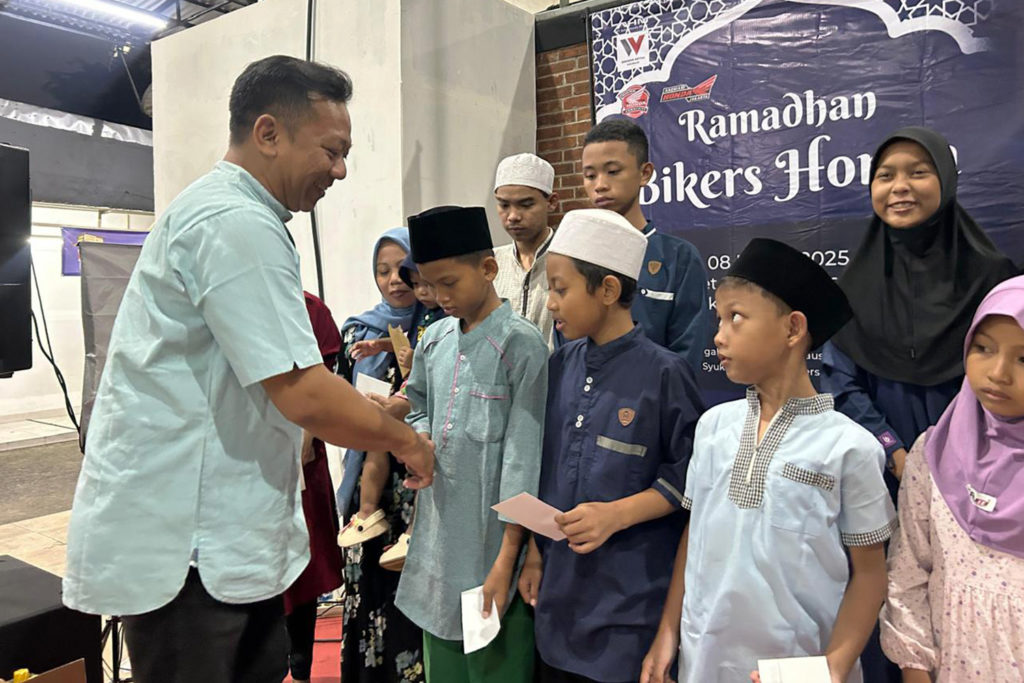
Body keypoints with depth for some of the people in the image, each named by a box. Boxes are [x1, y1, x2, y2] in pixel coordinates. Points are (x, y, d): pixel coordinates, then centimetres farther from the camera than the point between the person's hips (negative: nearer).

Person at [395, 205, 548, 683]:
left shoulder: (520, 345, -11)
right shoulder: (434, 340, 7)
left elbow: (522, 457, -13)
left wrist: (506, 560, -14)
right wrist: (420, 440, -3)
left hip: (491, 537, -6)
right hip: (437, 537, 6)